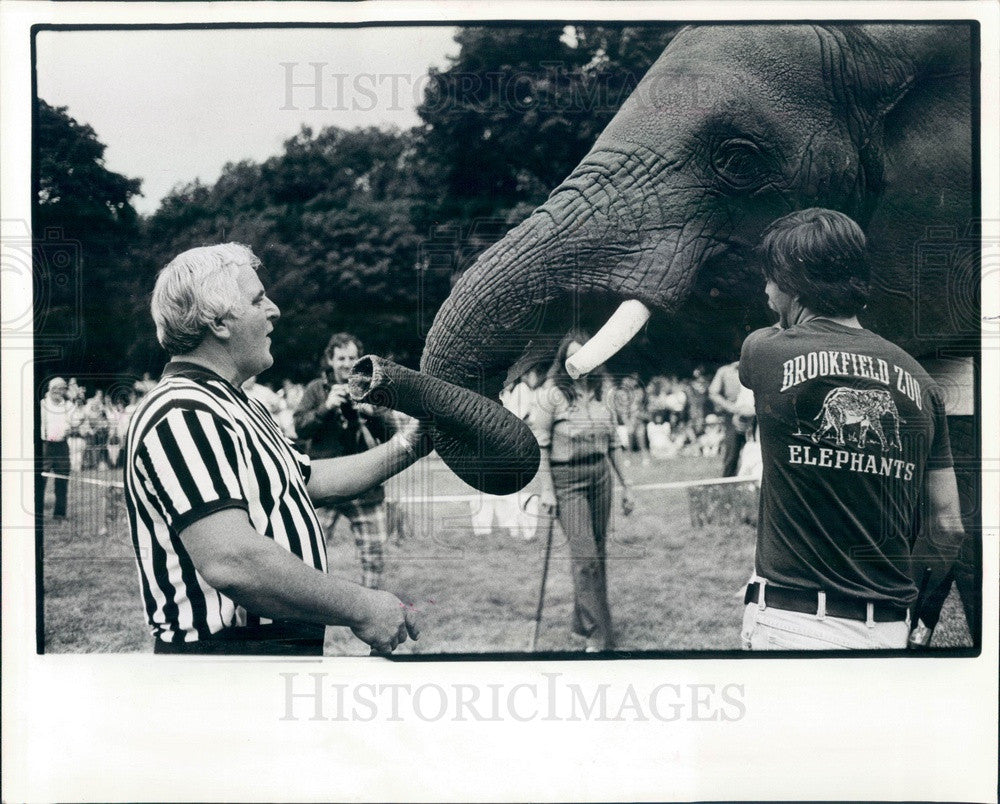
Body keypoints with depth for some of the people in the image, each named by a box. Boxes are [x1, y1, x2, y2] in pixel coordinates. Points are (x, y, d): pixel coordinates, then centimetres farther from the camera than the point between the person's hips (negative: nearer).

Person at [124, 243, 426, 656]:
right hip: (224, 645, -10)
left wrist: (404, 448, 16)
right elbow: (231, 561, -30)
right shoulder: (183, 415, -20)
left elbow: (311, 478, 24)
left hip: (283, 644, 10)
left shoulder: (237, 407, 17)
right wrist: (359, 608, -24)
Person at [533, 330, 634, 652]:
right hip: (568, 480, -6)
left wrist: (624, 485, 14)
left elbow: (613, 443, 15)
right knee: (584, 556, -10)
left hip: (600, 479, 6)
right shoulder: (552, 393, -8)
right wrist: (546, 490, -12)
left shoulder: (599, 393, 8)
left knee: (597, 552, 10)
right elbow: (539, 444, -9)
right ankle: (598, 636, -4)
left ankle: (583, 622, 27)